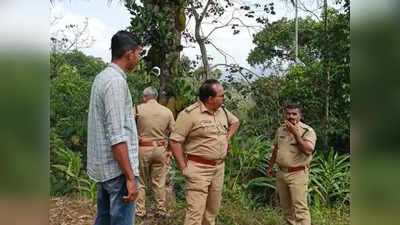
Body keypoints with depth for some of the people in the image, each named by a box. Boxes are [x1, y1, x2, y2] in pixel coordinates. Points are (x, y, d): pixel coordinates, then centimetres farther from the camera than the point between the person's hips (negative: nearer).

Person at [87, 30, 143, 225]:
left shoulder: (102, 77, 12)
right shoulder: (116, 81, -18)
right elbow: (117, 136, -22)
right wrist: (130, 177, -20)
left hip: (103, 166, 10)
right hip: (117, 168, -10)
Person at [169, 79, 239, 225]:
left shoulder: (222, 111, 8)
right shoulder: (190, 114, -15)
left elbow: (235, 122, 30)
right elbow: (175, 140, -14)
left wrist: (227, 138, 15)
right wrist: (183, 167, -15)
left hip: (219, 168, 7)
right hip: (198, 169, -7)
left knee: (213, 210, 16)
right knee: (196, 212, -7)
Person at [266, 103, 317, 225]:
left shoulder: (307, 131, -10)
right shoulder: (280, 129, 8)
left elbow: (308, 151, -24)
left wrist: (295, 133, -24)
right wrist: (270, 166, 23)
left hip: (297, 174, -6)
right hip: (281, 173, 6)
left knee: (300, 207, -10)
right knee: (285, 206, 16)